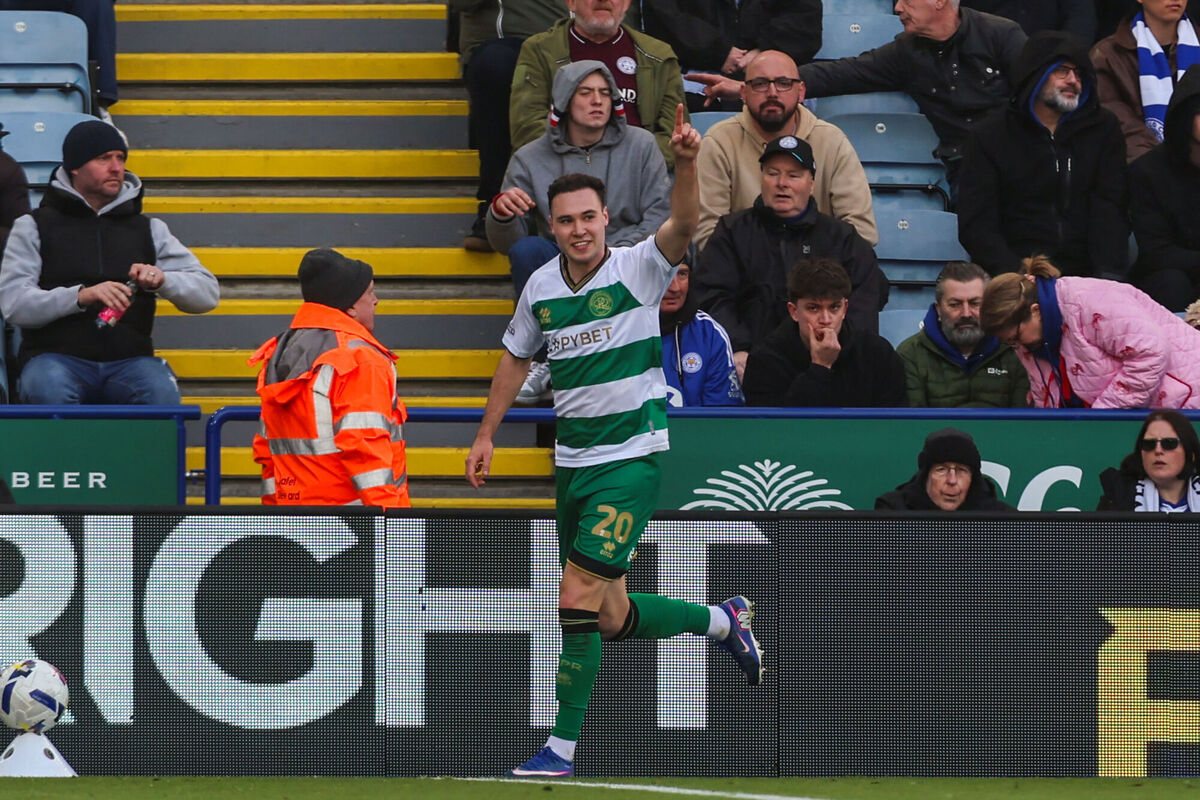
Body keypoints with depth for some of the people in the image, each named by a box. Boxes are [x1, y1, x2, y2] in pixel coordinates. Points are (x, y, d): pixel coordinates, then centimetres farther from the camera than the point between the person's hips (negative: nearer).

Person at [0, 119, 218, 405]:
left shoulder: (149, 229, 20)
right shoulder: (33, 227, 12)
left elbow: (207, 293, 14)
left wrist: (162, 280, -9)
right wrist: (81, 295, -18)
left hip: (128, 359, 2)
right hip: (56, 356, -2)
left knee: (162, 391, -33)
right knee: (48, 390, -38)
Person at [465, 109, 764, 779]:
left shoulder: (637, 268, -10)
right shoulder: (541, 287, 6)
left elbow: (683, 226, -28)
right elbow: (516, 359, 21)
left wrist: (687, 163, -45)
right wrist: (487, 435, 20)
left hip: (633, 456, -6)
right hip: (574, 461, 6)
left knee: (579, 597, -15)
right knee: (612, 618, 11)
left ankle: (564, 746, -8)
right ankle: (722, 621, 37)